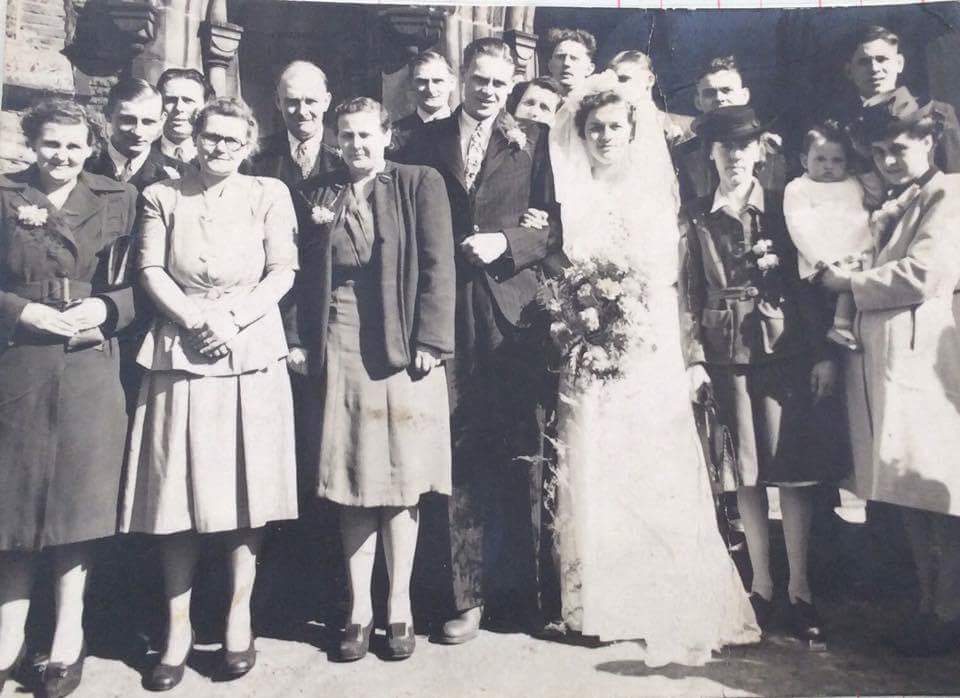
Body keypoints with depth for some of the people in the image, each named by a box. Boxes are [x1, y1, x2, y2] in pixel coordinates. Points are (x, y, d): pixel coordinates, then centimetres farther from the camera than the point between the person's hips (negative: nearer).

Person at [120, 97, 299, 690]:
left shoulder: (270, 194, 8)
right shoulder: (162, 196, 11)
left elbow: (283, 270, 1)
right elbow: (151, 270, 4)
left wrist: (235, 318, -12)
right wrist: (198, 319, -11)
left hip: (252, 351, -1)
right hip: (179, 351, 1)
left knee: (247, 485, 2)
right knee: (177, 487, 2)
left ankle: (239, 618, 14)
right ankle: (178, 626, 13)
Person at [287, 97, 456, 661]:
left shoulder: (420, 184, 4)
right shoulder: (324, 195, 14)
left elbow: (437, 267, -4)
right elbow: (308, 275, 12)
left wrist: (430, 340, -12)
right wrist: (300, 340, 2)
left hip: (401, 349, -3)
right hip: (339, 349, 3)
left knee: (402, 479, 4)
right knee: (352, 480, 7)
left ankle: (400, 607, 17)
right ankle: (360, 609, 18)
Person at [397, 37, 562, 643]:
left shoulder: (533, 140, 10)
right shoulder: (428, 140, 14)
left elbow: (554, 226, 4)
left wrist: (505, 242, -10)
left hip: (512, 311, 0)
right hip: (448, 313, 1)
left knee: (518, 456, 3)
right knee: (459, 458, 0)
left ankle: (519, 588, 19)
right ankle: (467, 595, 11)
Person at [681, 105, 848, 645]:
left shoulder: (783, 209, 5)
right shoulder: (696, 218, 7)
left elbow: (808, 282, 2)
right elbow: (689, 293, 4)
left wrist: (824, 353, -4)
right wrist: (694, 357, -5)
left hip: (785, 350, 0)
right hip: (726, 354, 1)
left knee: (793, 468, 0)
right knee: (747, 472, 7)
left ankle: (801, 590, 13)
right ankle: (762, 585, 20)